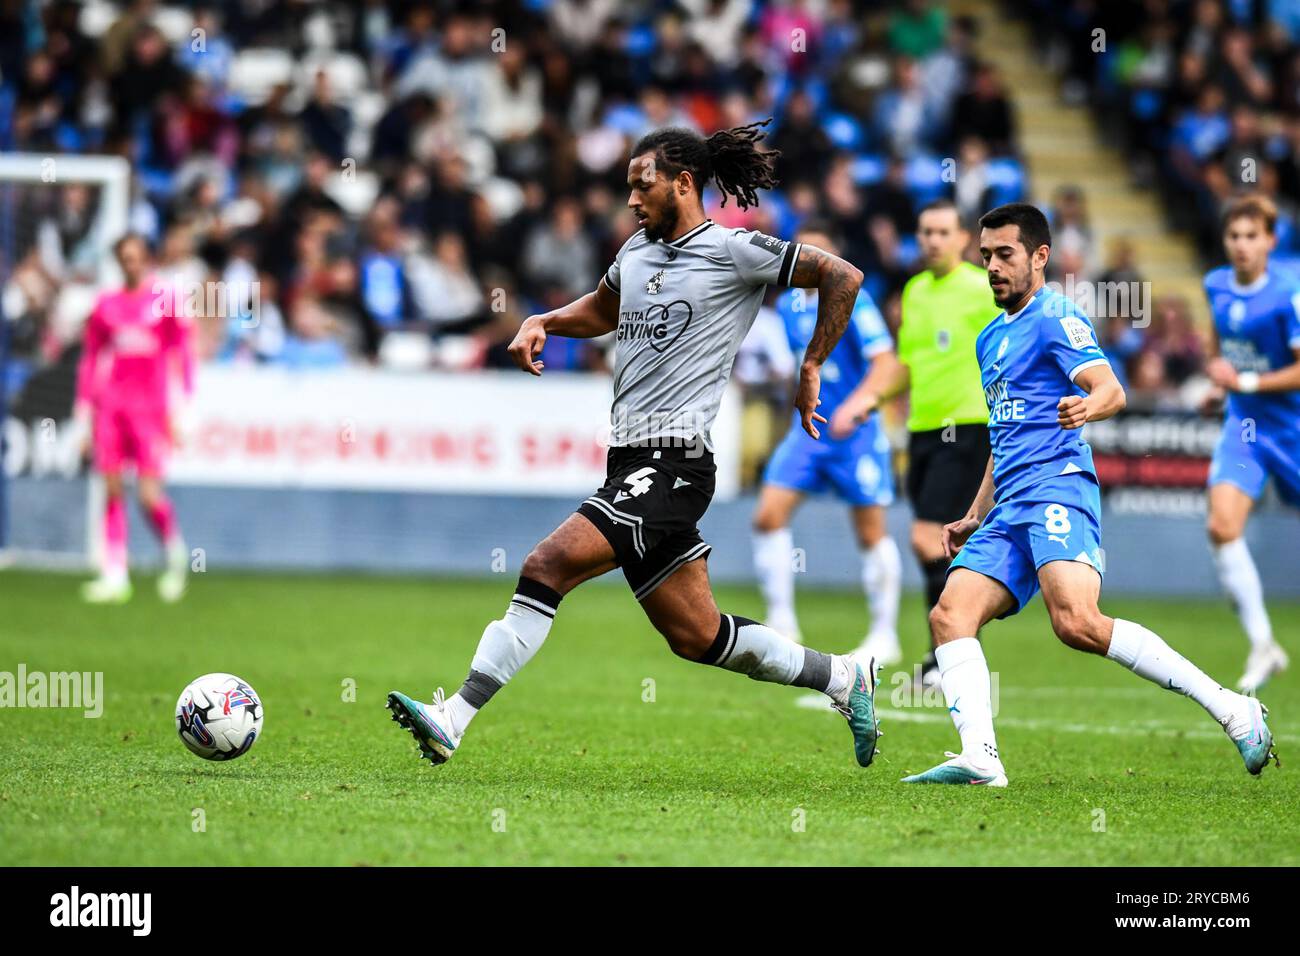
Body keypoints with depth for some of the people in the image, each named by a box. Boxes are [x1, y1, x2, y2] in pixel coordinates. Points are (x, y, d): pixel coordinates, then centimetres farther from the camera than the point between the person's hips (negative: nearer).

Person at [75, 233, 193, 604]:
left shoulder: (166, 299, 2)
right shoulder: (106, 304, 11)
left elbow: (182, 351, 2)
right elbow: (90, 358, 15)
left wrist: (181, 406, -3)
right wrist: (84, 404, 10)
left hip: (151, 403, -3)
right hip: (110, 403, 3)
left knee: (149, 494, -11)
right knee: (112, 490, -1)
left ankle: (176, 554, 16)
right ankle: (115, 576, 2)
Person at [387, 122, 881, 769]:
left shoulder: (733, 251, -5)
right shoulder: (638, 250, 17)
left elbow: (843, 277, -2)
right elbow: (601, 310, 37)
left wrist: (811, 369, 1)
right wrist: (542, 322, 18)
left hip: (673, 465, -9)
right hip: (632, 464, 9)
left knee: (549, 565, -20)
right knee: (697, 637, 11)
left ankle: (454, 718, -22)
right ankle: (843, 677, 25)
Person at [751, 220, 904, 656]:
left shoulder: (850, 300, -11)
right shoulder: (788, 305, 8)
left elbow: (885, 362, -18)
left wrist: (855, 404, -31)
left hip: (854, 430, -6)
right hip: (808, 427, 6)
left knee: (871, 533, 1)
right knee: (768, 516, -9)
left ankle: (885, 635, 12)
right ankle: (781, 623, -2)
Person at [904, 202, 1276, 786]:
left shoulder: (1055, 317, 0)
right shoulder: (991, 339, 27)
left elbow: (1111, 390, -15)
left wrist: (1087, 407, -38)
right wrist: (974, 518, 33)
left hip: (1056, 491, -9)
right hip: (1009, 510, 9)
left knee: (1077, 623, -27)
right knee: (950, 616, -11)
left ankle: (1234, 711, -23)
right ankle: (979, 758, -24)